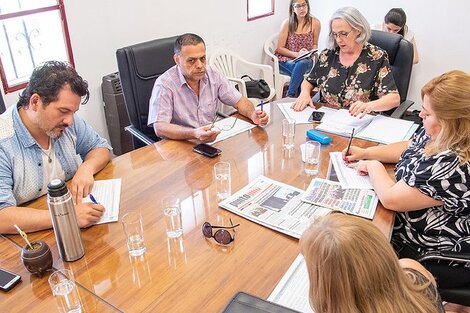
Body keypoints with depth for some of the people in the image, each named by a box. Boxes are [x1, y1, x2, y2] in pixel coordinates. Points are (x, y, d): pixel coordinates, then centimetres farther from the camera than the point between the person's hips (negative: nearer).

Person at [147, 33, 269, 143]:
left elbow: (240, 101, 9)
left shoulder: (213, 76, 2)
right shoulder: (164, 84, -15)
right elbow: (160, 127, -23)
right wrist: (194, 134, -40)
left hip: (212, 140, 5)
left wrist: (252, 114, -14)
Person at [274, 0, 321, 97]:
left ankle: (290, 96, -23)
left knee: (302, 64, -35)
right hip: (285, 60, -1)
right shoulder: (287, 23, -8)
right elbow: (280, 48, -5)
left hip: (305, 61, 2)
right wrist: (297, 54, -18)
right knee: (302, 72, -33)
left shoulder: (315, 23, -4)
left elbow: (315, 44, 12)